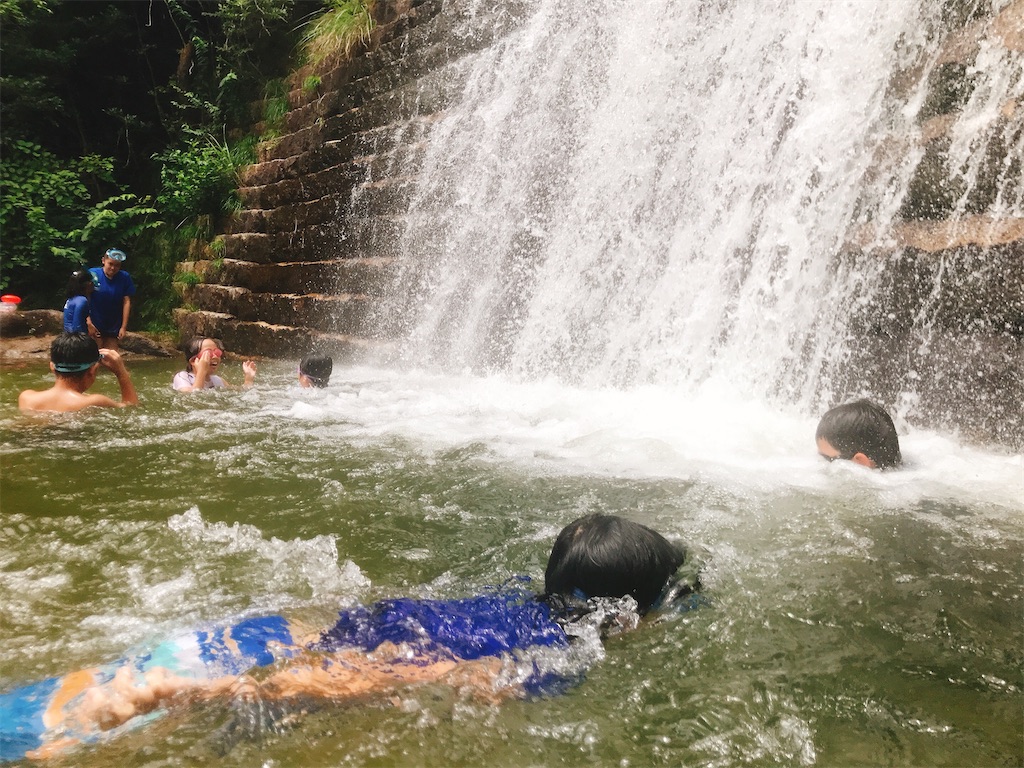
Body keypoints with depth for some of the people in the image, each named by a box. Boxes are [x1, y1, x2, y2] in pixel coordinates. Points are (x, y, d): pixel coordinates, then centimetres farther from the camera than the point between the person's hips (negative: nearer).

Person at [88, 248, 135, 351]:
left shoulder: (125, 278, -4)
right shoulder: (92, 274, -10)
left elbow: (127, 302, -3)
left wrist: (124, 327, -6)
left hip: (114, 327, 2)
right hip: (95, 326, -2)